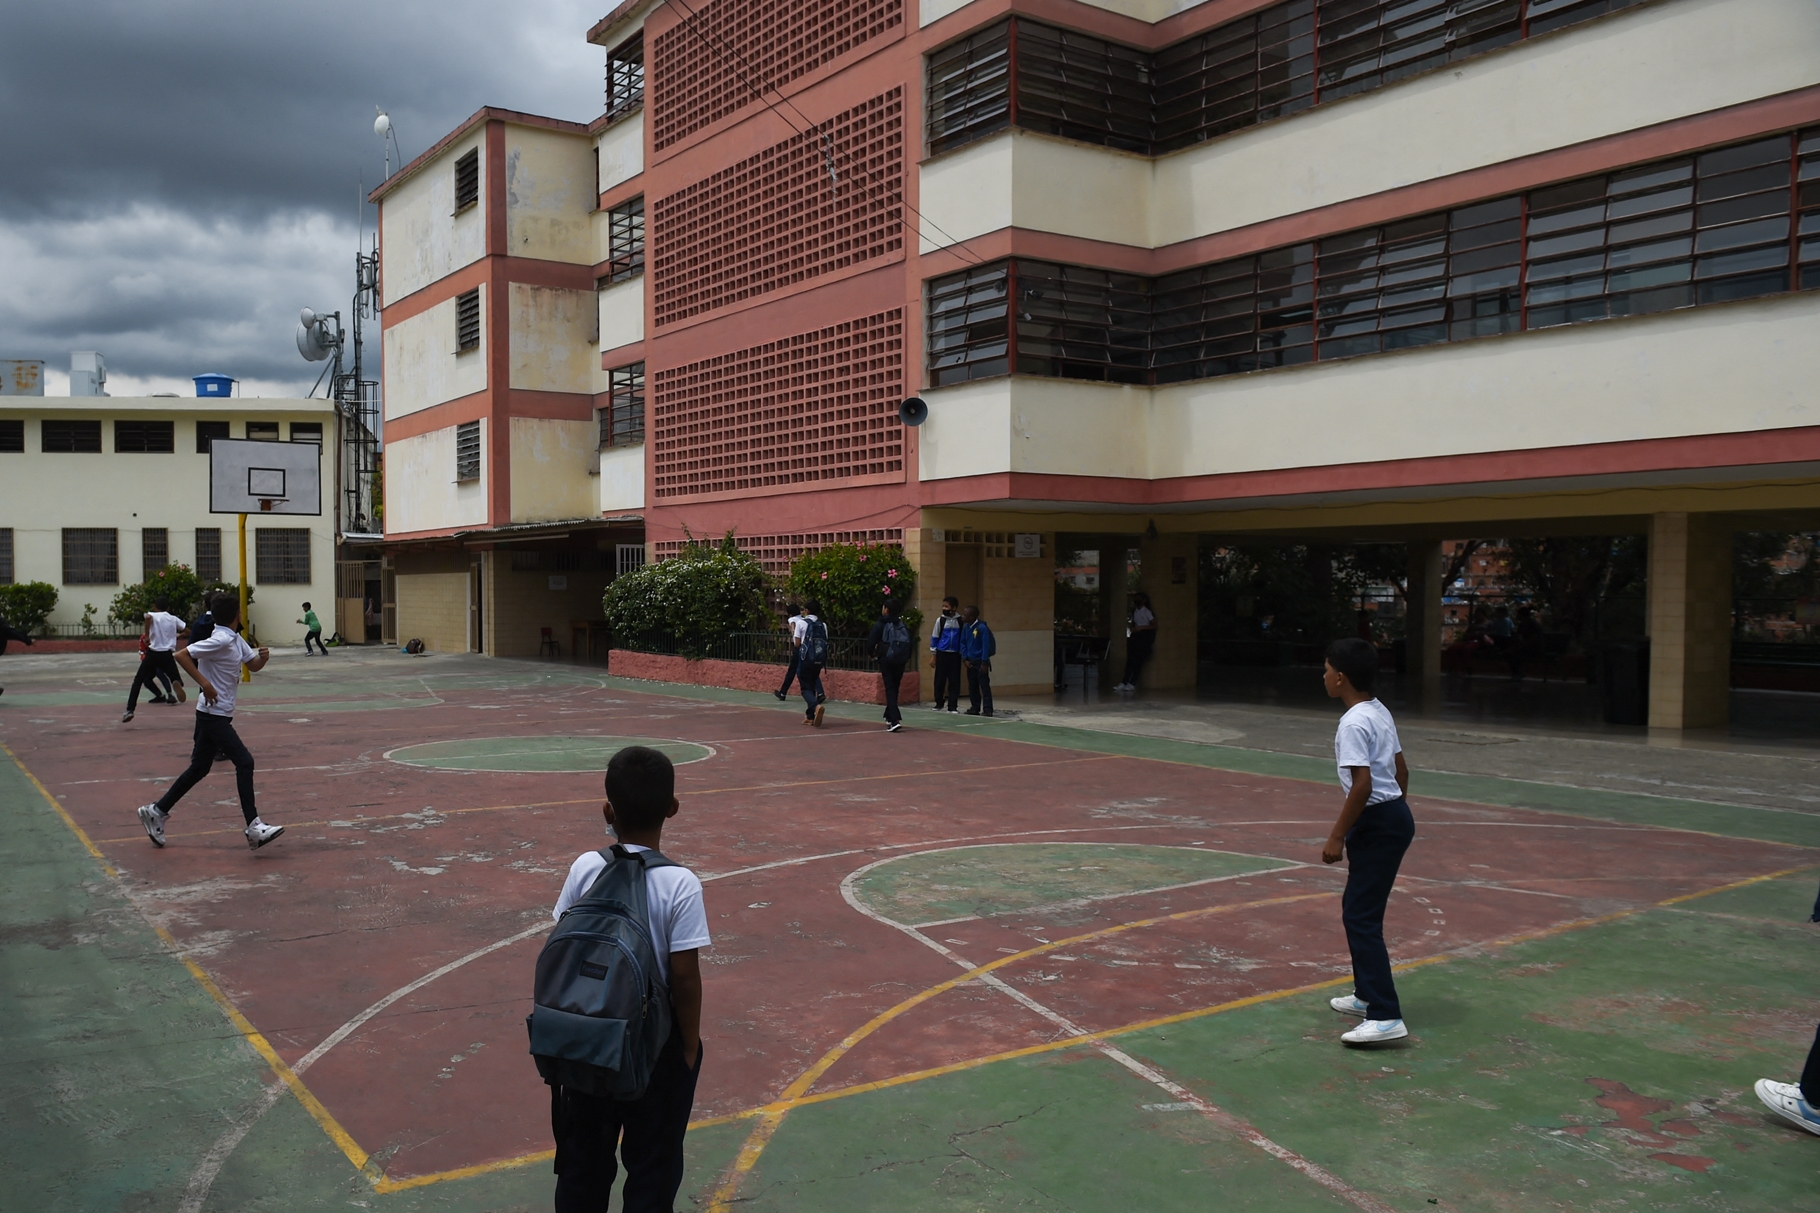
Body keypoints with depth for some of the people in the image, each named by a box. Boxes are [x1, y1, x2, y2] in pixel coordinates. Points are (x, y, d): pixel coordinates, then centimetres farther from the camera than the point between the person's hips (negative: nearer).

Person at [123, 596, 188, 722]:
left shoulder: (153, 615, 4)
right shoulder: (174, 619, 12)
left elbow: (148, 617, -22)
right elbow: (188, 633, 15)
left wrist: (146, 636, -18)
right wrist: (177, 637, 32)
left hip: (152, 653, -1)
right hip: (167, 655, 1)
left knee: (138, 681, 11)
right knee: (176, 680, 6)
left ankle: (130, 710, 3)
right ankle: (176, 683, -35)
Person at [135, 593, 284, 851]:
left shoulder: (235, 640, 10)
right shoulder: (220, 640, -18)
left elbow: (253, 665, 18)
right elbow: (181, 655, -22)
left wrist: (263, 657, -4)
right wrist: (204, 683, -26)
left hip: (218, 716, 10)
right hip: (213, 715, -10)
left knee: (199, 769, 16)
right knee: (244, 762, -13)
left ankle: (157, 811, 28)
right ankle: (254, 828, -14)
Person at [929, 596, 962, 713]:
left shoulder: (960, 620, 0)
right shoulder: (940, 620, -1)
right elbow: (934, 637, 2)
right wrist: (933, 655, 1)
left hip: (955, 654, 0)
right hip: (942, 653, 0)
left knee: (954, 680, 0)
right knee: (940, 679, 4)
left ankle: (952, 706, 4)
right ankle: (939, 703, 21)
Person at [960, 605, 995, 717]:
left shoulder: (982, 628, -17)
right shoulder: (965, 627, 2)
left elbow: (986, 645, -16)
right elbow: (963, 643, 11)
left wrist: (984, 663, -16)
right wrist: (965, 659, 3)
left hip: (980, 662, -7)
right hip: (970, 662, 7)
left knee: (984, 686, -5)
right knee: (972, 687, 12)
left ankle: (987, 710, -3)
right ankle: (975, 708, 22)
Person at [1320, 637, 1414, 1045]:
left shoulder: (1353, 724, -19)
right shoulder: (1380, 712, 11)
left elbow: (1362, 785, -24)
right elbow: (1401, 771, 16)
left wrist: (1337, 837, -19)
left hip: (1377, 824, -10)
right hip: (1396, 815, 10)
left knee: (1361, 917, -8)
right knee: (1357, 908, 20)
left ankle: (1385, 1016, -9)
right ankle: (1368, 995, 31)